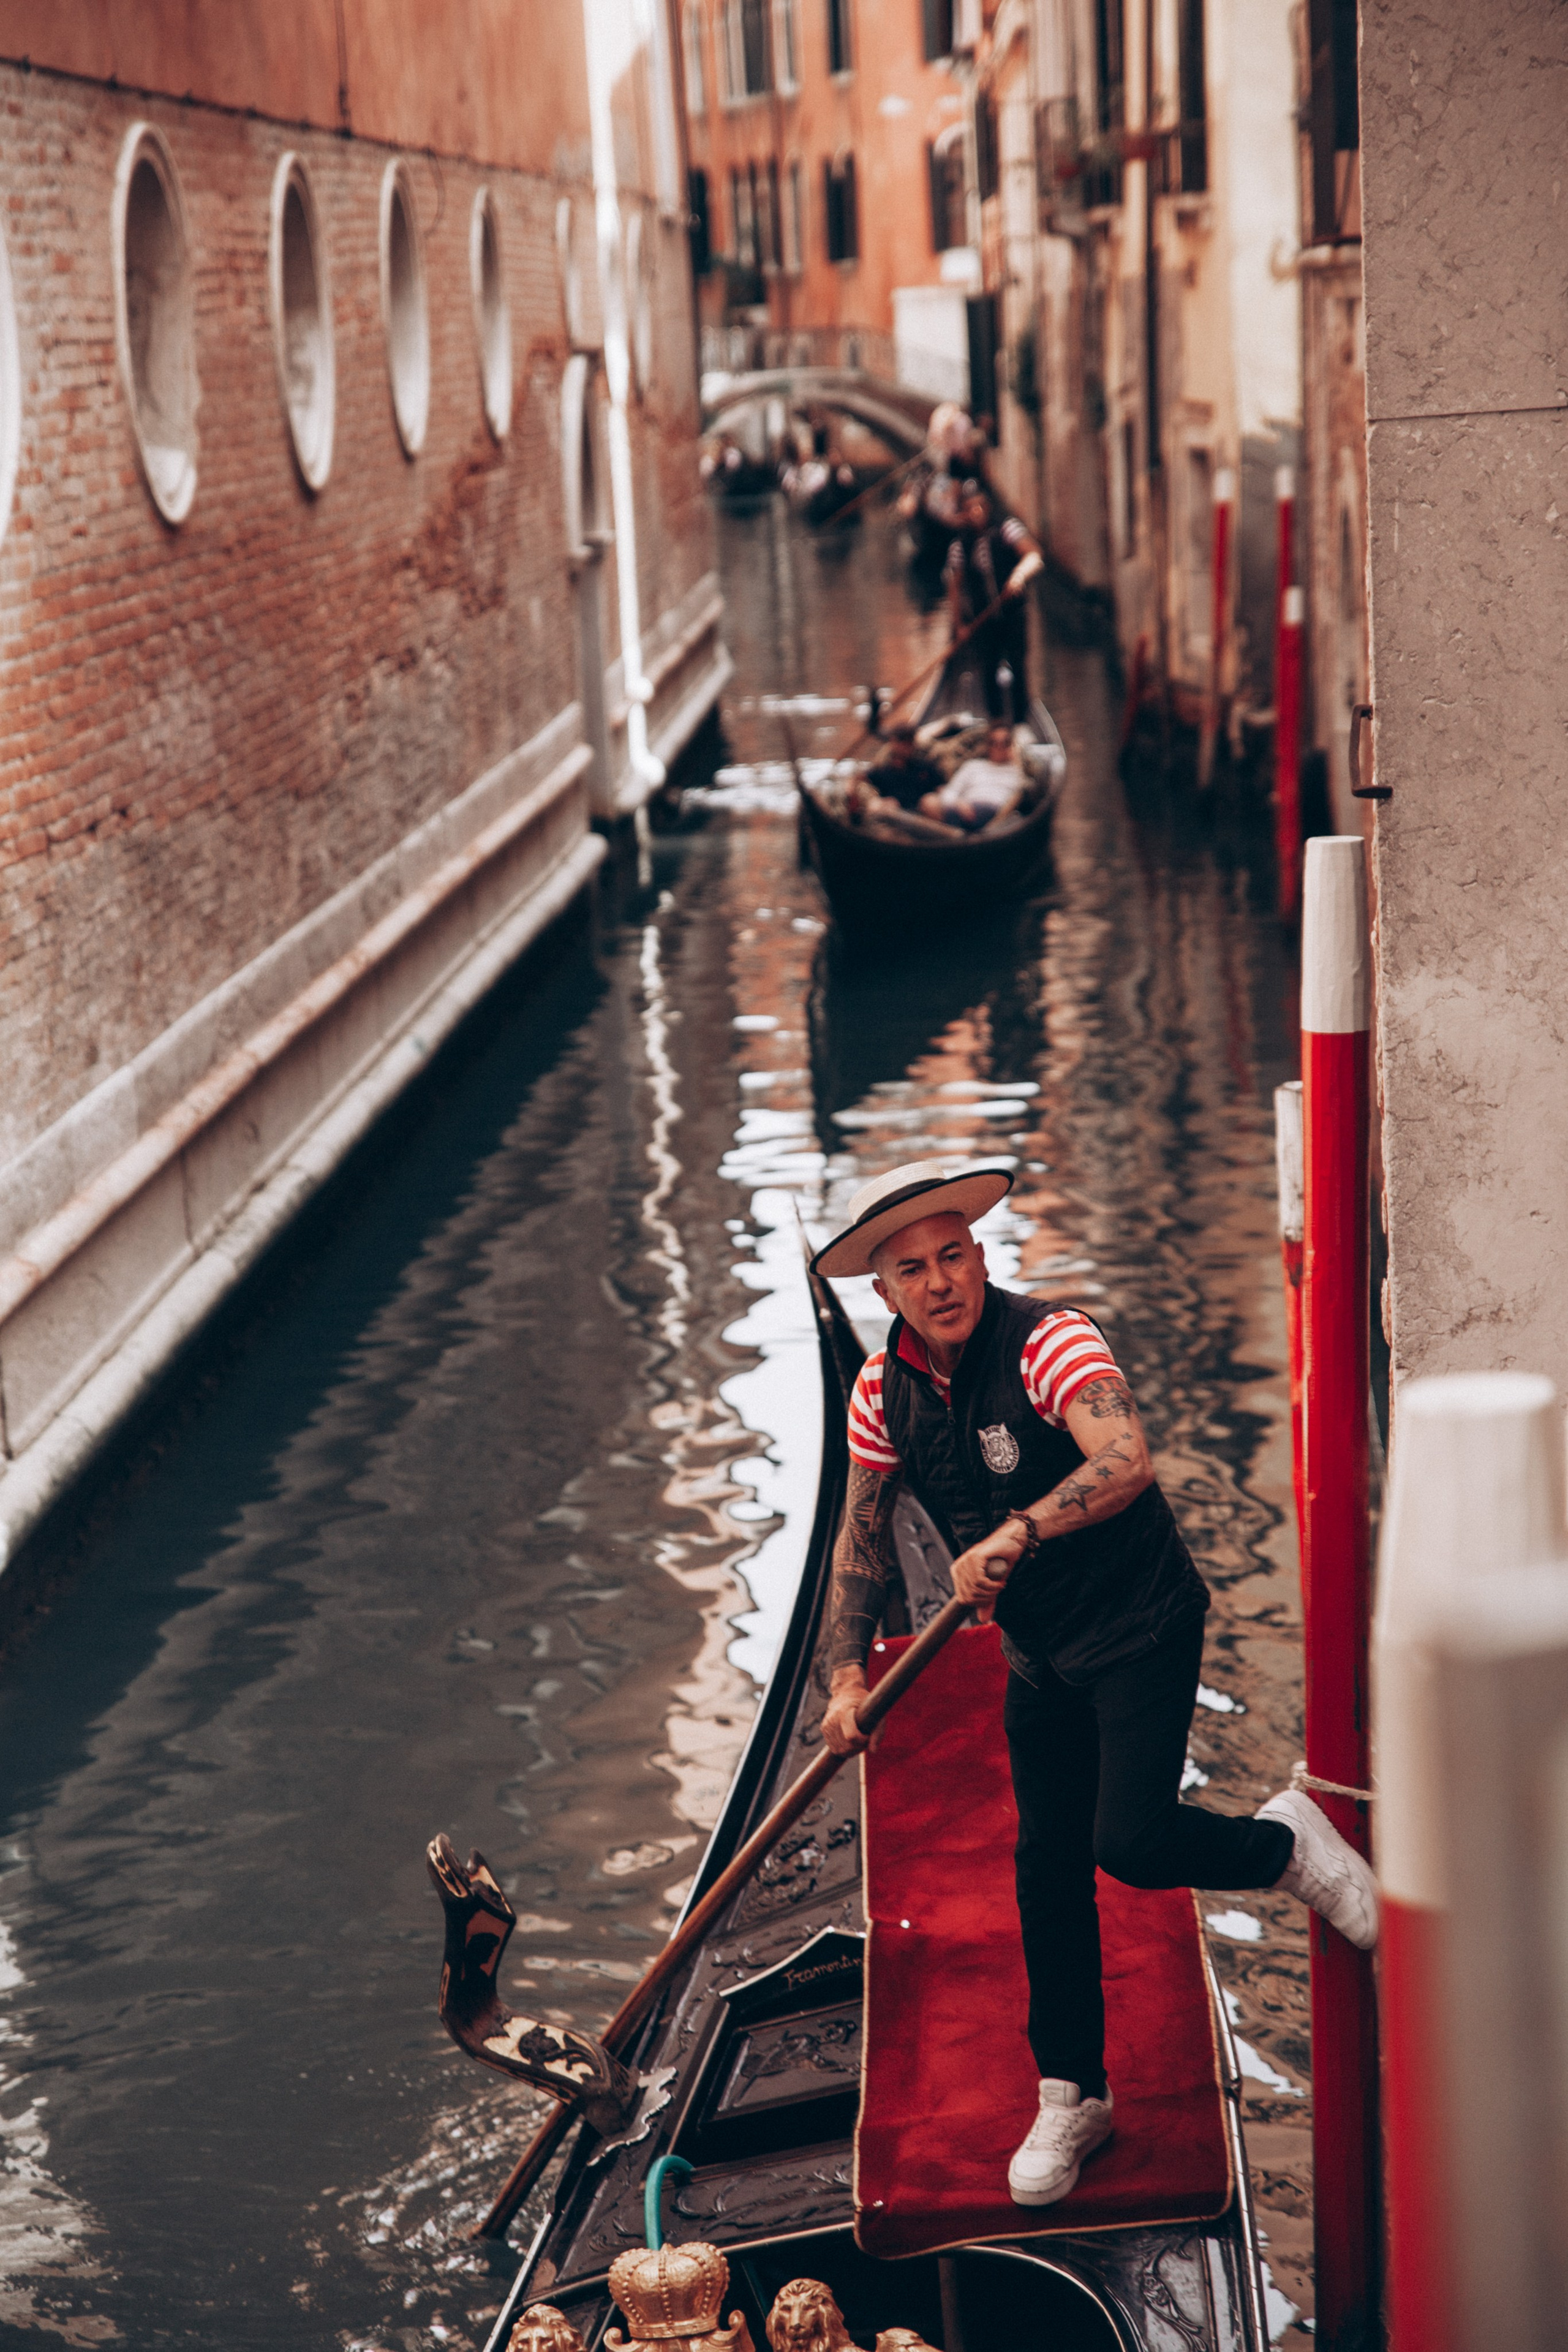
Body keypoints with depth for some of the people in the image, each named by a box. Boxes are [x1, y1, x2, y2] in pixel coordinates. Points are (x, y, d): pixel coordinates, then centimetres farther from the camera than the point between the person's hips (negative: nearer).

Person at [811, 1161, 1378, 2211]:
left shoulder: (1049, 1341, -23)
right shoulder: (885, 1389, -4)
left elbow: (1127, 1461, -40)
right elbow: (864, 1536, 8)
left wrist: (1014, 1535, -50)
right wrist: (848, 1673, 1)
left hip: (1143, 1628, -6)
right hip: (1039, 1656, 6)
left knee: (1132, 1842, -15)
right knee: (1048, 1872, 9)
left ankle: (1288, 1844, 16)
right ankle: (1072, 2099, 23)